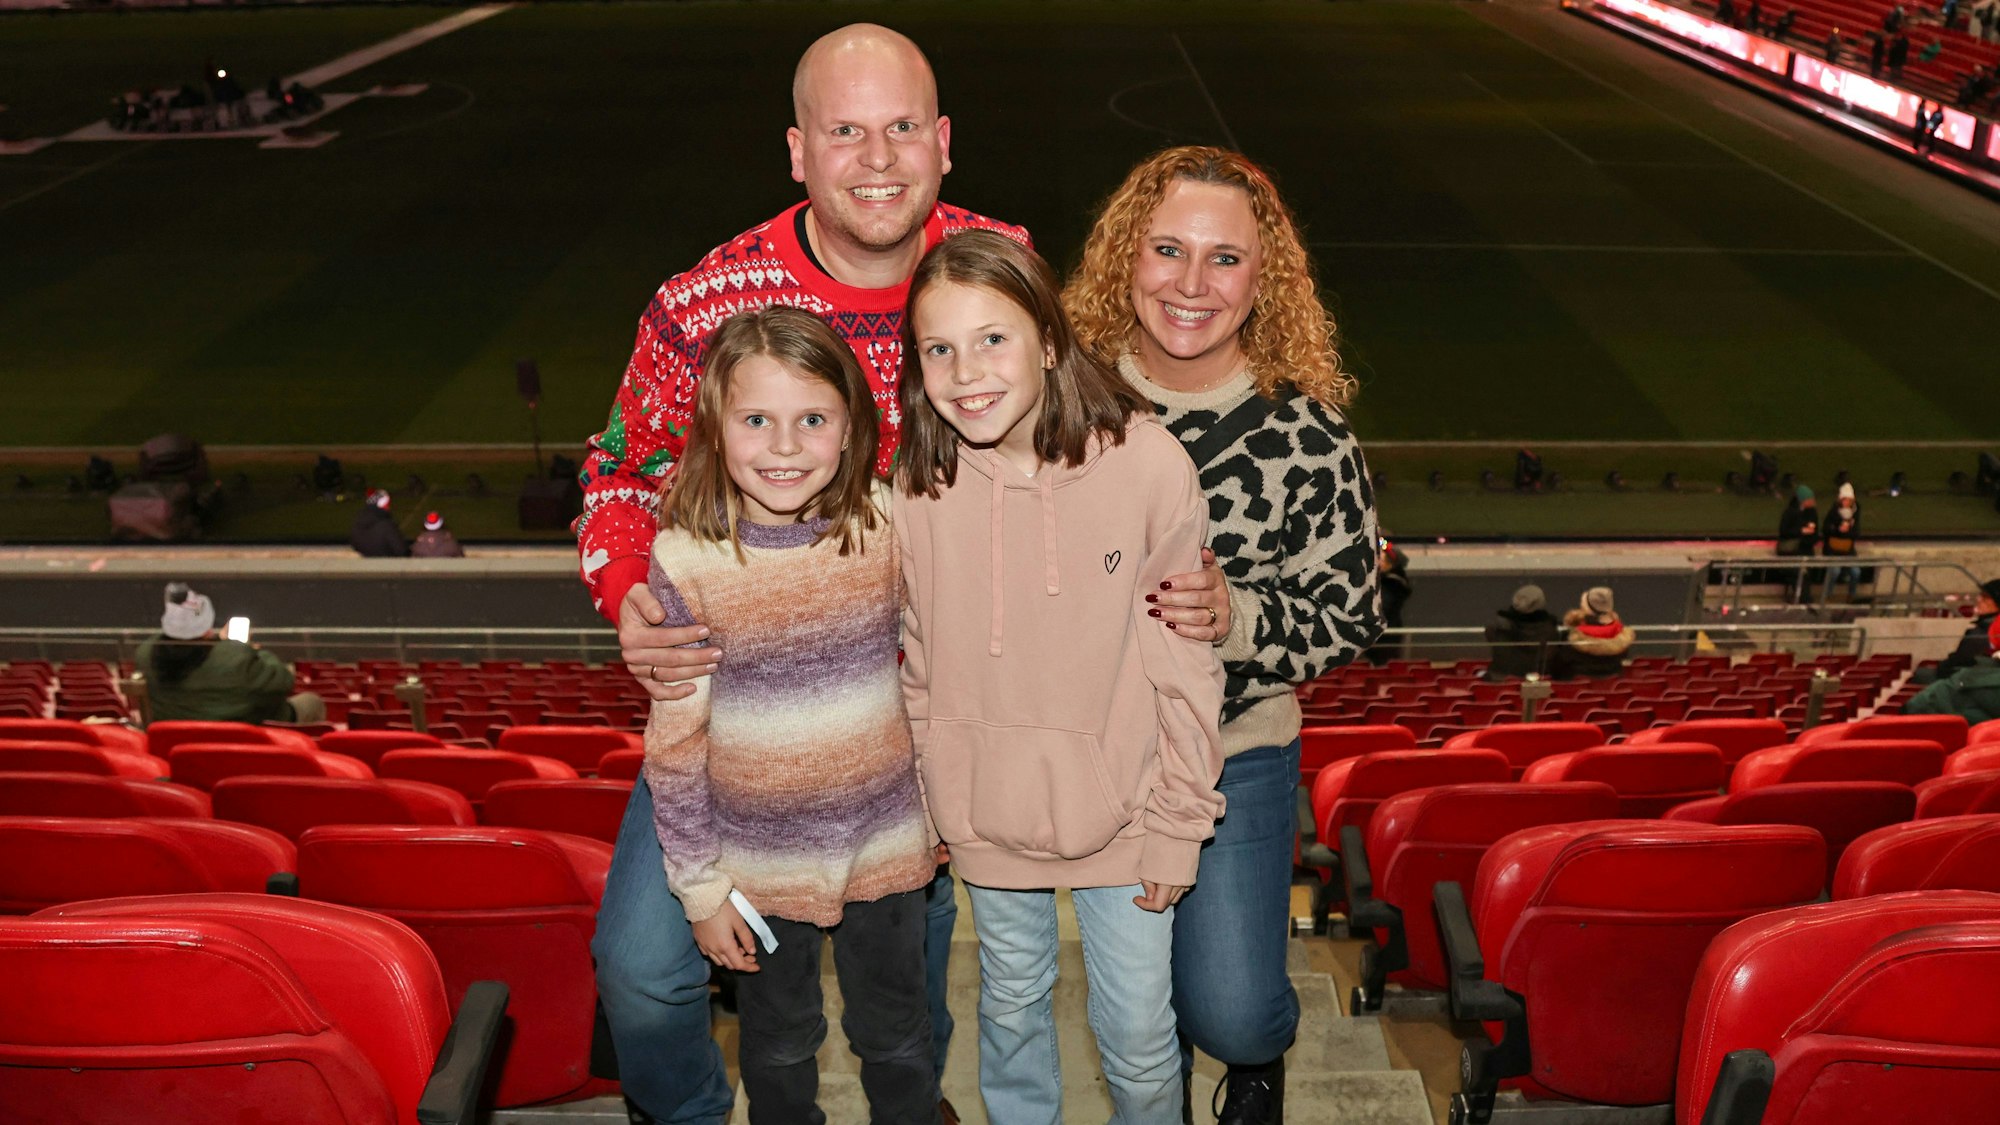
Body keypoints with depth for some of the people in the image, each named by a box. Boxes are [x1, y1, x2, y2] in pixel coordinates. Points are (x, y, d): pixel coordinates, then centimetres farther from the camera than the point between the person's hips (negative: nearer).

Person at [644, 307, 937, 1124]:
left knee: (896, 1040, 21)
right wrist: (700, 886, -5)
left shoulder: (886, 528, -13)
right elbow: (676, 743, -9)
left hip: (884, 840, 1)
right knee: (778, 1048, 22)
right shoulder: (687, 563, -17)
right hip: (759, 858, -1)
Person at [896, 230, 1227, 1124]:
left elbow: (1186, 666, -11)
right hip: (986, 813, 2)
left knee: (1140, 1034, 11)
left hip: (1118, 809, -2)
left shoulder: (1147, 463, -19)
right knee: (1011, 1001, 23)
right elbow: (918, 664, 3)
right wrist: (921, 809, 8)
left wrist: (1176, 829, -7)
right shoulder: (917, 484, -11)